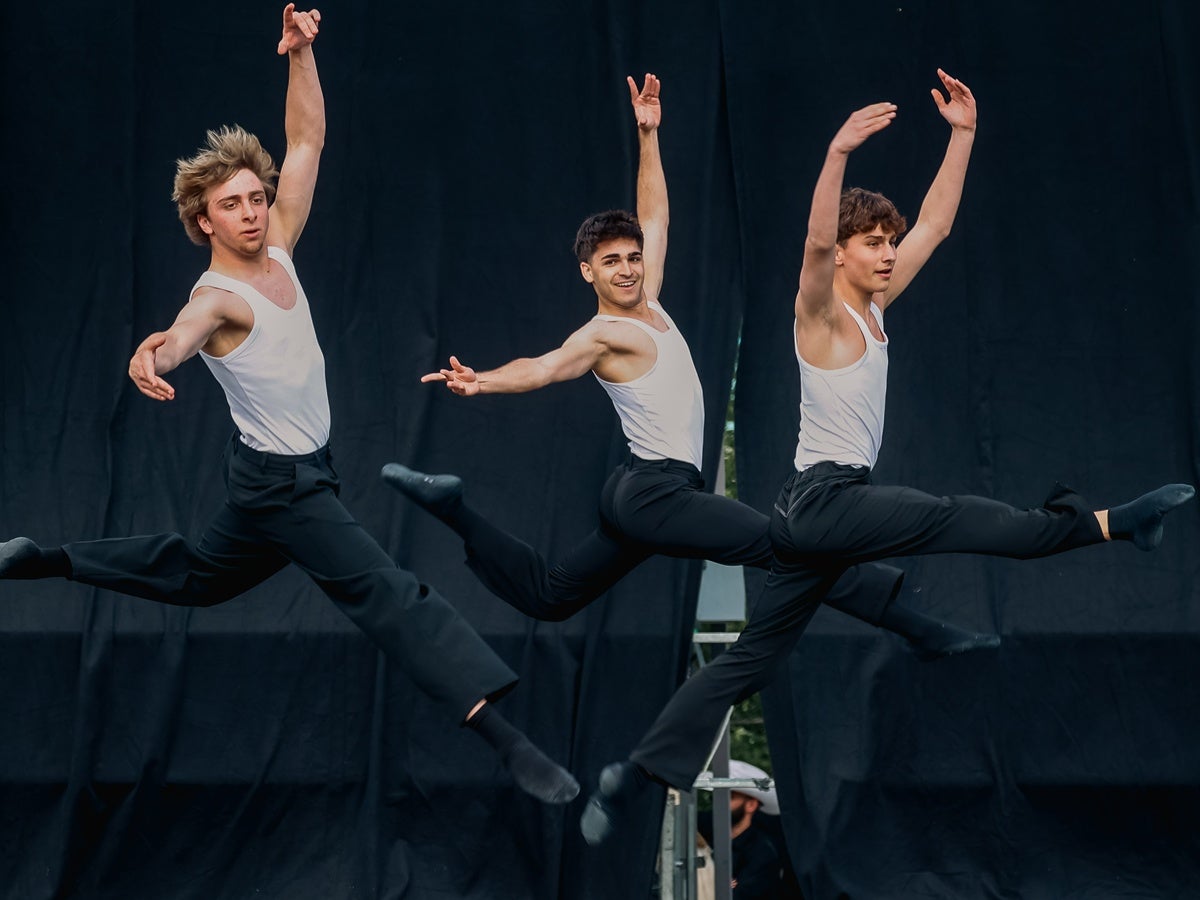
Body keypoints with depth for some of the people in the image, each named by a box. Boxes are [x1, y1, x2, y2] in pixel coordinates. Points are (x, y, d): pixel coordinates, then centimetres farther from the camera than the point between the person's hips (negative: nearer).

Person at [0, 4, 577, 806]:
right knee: (391, 595, -17)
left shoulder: (277, 249, -2)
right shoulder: (219, 297, -24)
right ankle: (508, 742, -25)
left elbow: (307, 140, 1)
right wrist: (156, 350, -73)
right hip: (282, 483, -9)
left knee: (194, 574, 28)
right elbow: (188, 331, -49)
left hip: (299, 472, 9)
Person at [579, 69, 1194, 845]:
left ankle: (633, 777, 4)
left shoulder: (874, 307, 14)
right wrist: (838, 155, -42)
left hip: (823, 509, 9)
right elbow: (815, 241, -29)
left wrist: (963, 134, 9)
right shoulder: (818, 311, -8)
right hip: (826, 498, -9)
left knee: (752, 657, 6)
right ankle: (1111, 523, -13)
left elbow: (936, 224, 15)